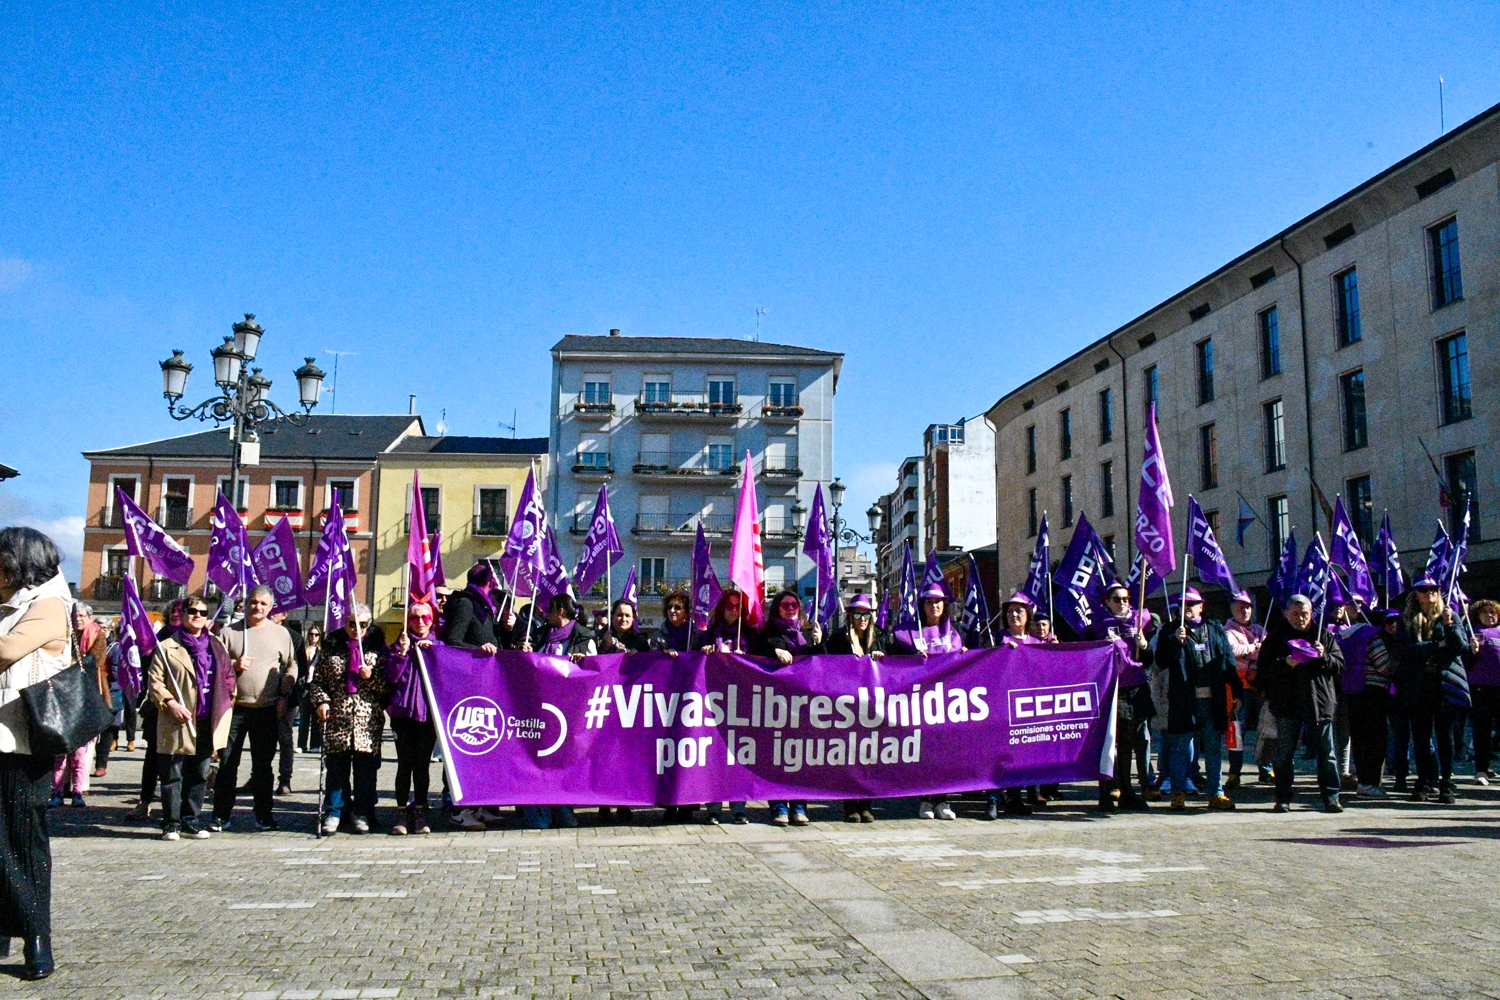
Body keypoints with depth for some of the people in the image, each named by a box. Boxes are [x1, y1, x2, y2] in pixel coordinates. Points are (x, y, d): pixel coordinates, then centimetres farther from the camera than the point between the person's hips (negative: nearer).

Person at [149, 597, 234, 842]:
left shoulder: (216, 646, 13)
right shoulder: (167, 647, 0)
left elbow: (227, 677, 18)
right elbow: (154, 681, -4)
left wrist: (227, 704, 7)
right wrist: (169, 704, -15)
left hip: (207, 723, 4)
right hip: (177, 723, -4)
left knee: (200, 775, 10)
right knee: (172, 775, 2)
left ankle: (191, 820, 19)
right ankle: (172, 823, 11)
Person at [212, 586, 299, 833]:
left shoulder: (280, 633, 7)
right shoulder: (228, 632, 6)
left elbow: (291, 666, 11)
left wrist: (284, 695, 0)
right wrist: (234, 666, -13)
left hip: (267, 710, 0)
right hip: (235, 707, 0)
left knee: (263, 766, 6)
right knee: (227, 764, 3)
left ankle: (264, 815, 15)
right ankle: (220, 815, 13)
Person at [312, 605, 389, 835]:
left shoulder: (377, 647, 8)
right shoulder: (331, 647, 9)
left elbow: (388, 684, 7)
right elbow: (318, 680, 11)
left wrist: (371, 676, -11)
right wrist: (321, 701, -5)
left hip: (368, 719, 0)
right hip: (337, 717, 0)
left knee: (365, 769, 2)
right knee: (336, 768, 3)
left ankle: (362, 813, 13)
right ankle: (334, 812, 15)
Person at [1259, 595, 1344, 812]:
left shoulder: (1324, 636, 11)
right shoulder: (1275, 637, 6)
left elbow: (1339, 664, 7)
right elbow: (1264, 668, -2)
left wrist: (1324, 657, -11)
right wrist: (1286, 663, -18)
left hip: (1319, 701, 1)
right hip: (1287, 703, -1)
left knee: (1327, 752, 3)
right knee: (1284, 754, 3)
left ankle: (1331, 797, 10)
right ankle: (1283, 798, 10)